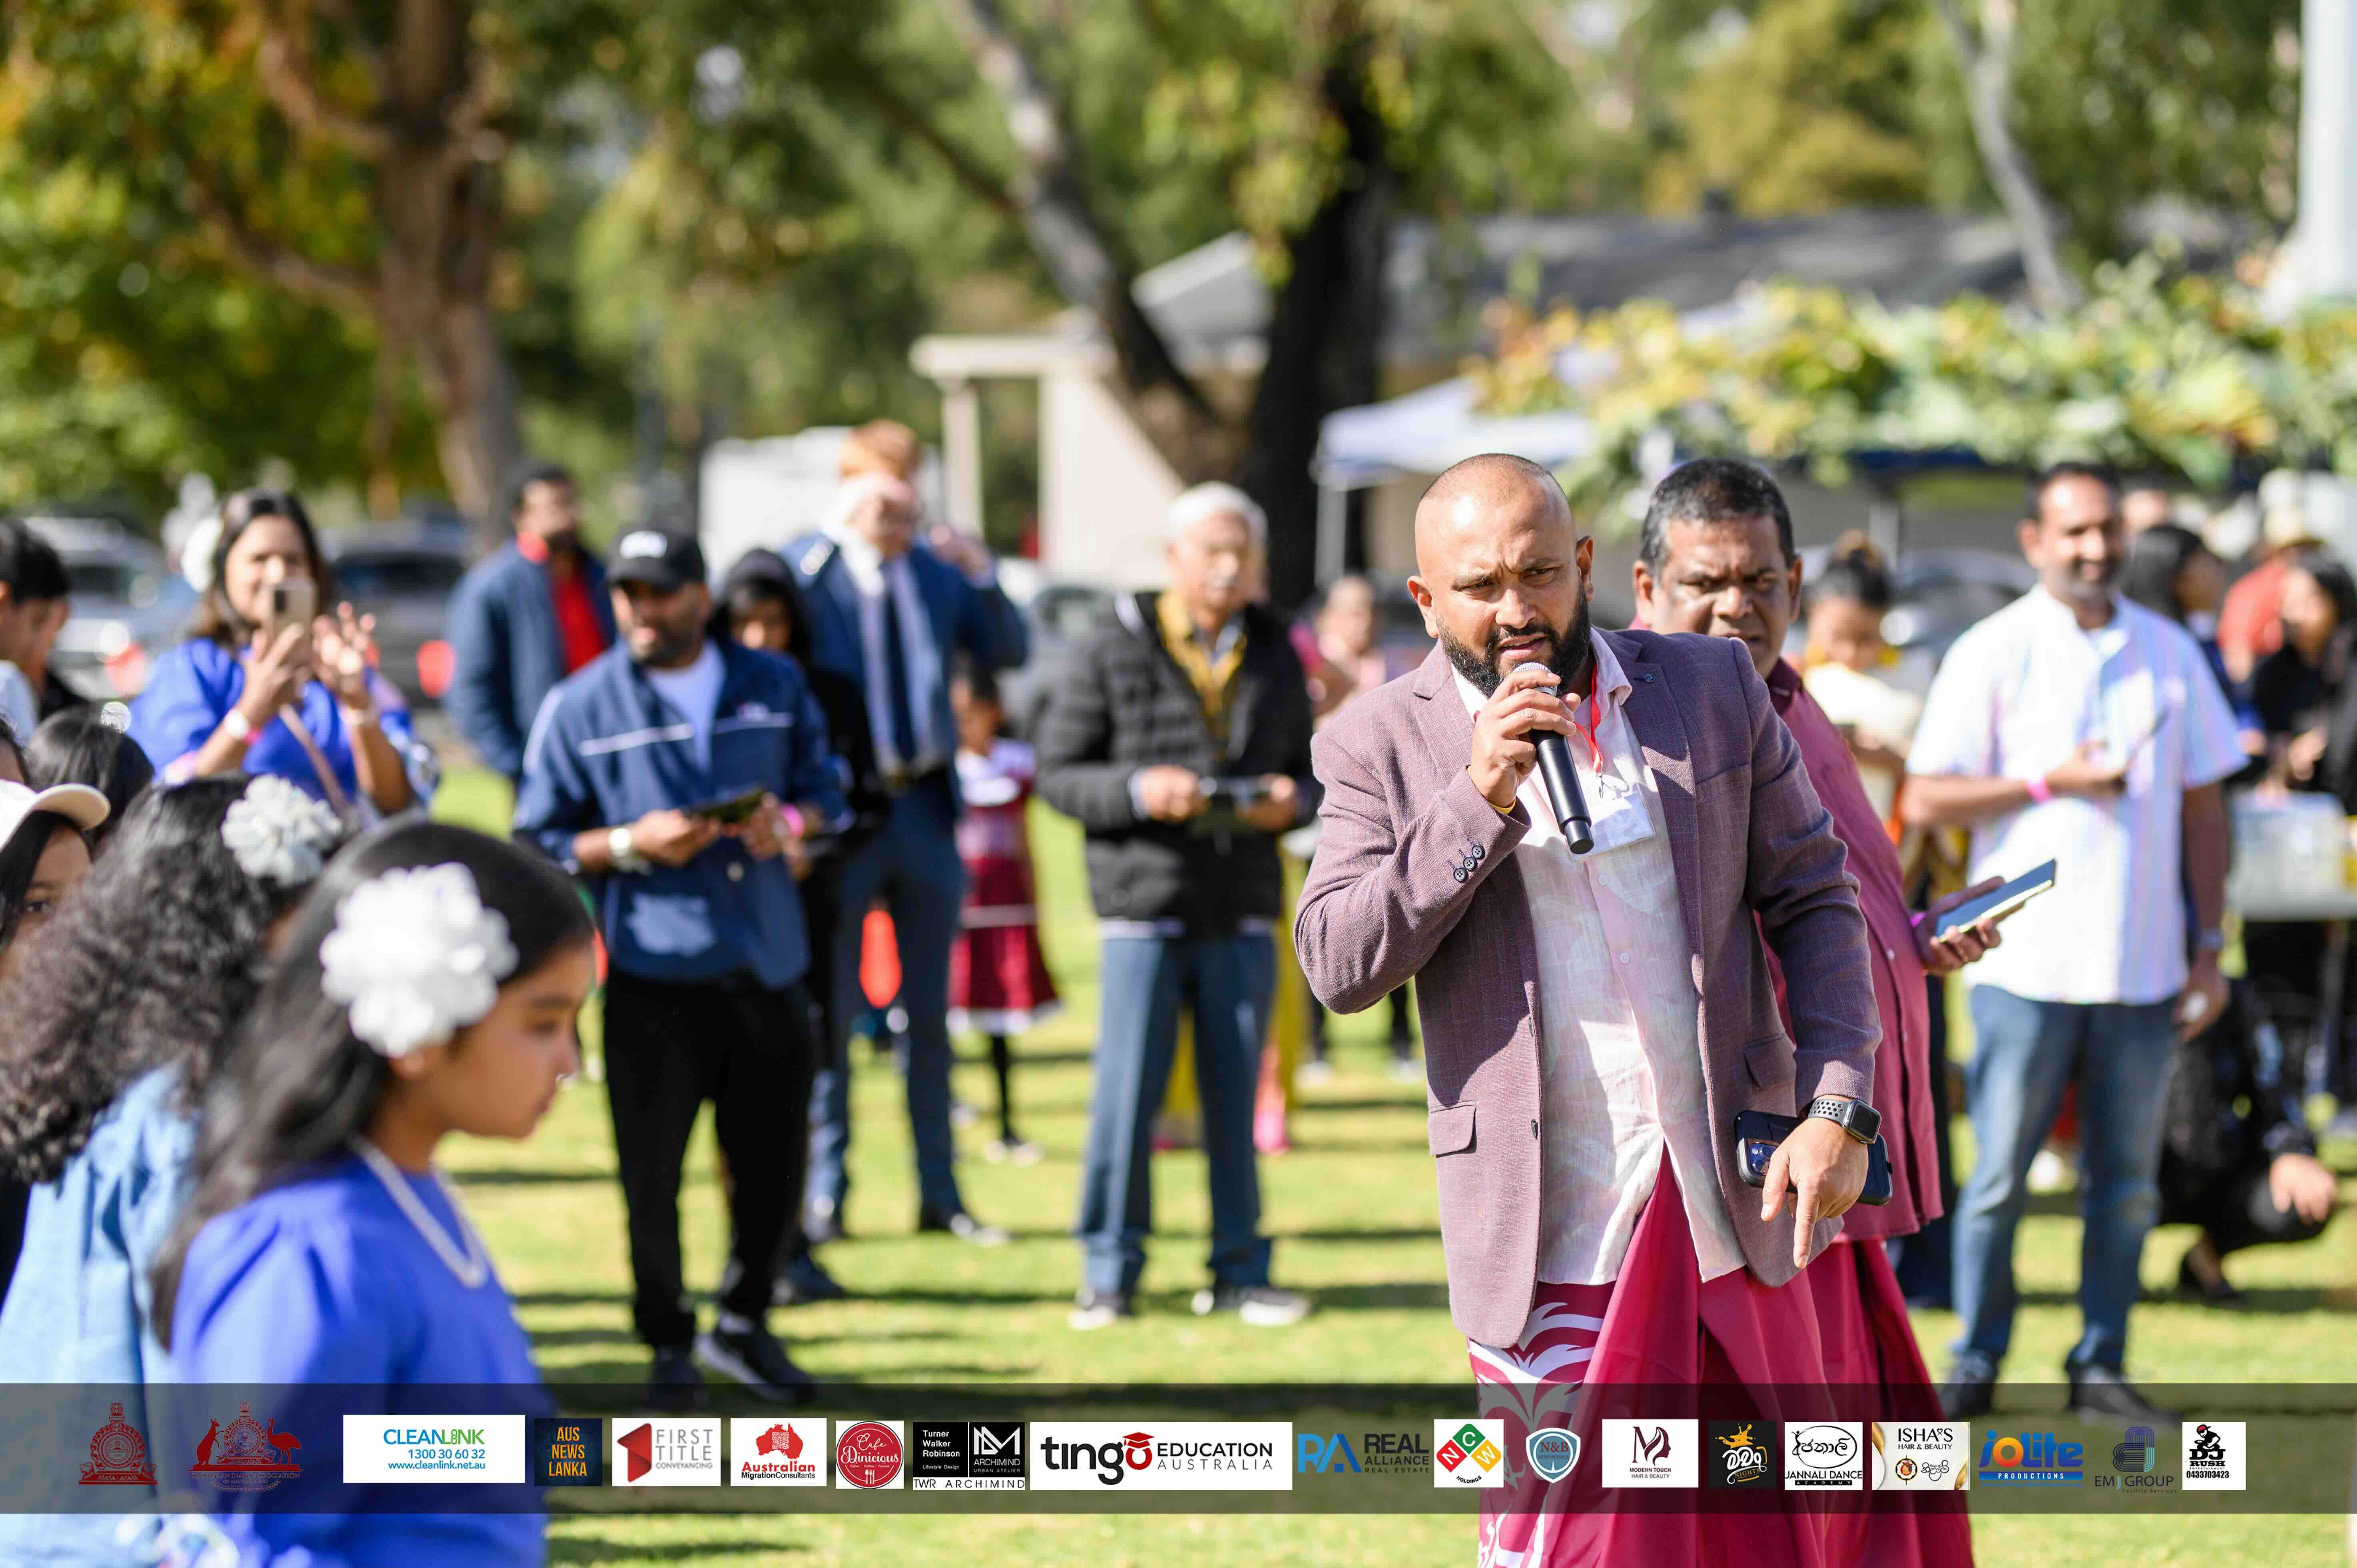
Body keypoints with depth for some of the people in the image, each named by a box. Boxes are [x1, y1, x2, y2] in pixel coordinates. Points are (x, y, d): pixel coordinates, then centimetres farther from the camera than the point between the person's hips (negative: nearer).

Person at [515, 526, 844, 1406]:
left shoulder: (773, 686, 9)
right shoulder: (580, 708, -1)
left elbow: (823, 786, 18)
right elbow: (539, 843, 1)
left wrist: (791, 821, -5)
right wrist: (629, 846, -16)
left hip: (768, 967, 3)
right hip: (652, 976, -3)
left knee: (773, 1162, 8)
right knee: (651, 1171, -2)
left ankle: (742, 1325, 29)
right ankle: (668, 1344, 15)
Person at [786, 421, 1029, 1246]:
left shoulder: (940, 569, 8)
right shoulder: (808, 567, -6)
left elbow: (1009, 653, 7)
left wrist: (983, 580, -9)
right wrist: (825, 547, -27)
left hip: (925, 806, 4)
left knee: (931, 1011, 11)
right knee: (828, 1012, 2)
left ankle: (940, 1193, 18)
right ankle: (823, 1193, 9)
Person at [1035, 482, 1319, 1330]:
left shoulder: (1275, 658, 12)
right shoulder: (1115, 653, -1)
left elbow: (1309, 768, 19)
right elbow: (1057, 772, -1)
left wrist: (1292, 800, -5)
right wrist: (1138, 790, -18)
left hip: (1243, 912, 3)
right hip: (1143, 908, -3)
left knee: (1236, 1094, 5)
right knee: (1127, 1097, -4)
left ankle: (1240, 1273, 12)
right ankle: (1109, 1274, 6)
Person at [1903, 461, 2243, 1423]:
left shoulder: (2171, 655, 10)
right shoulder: (1992, 655, 0)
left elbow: (2202, 808, 13)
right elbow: (1924, 801, -4)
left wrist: (2209, 946, 7)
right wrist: (2048, 783, -13)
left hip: (2144, 968, 3)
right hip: (2028, 964, -3)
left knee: (2127, 1180, 5)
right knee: (1999, 1174, -1)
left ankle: (2102, 1365, 13)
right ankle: (1975, 1364, 8)